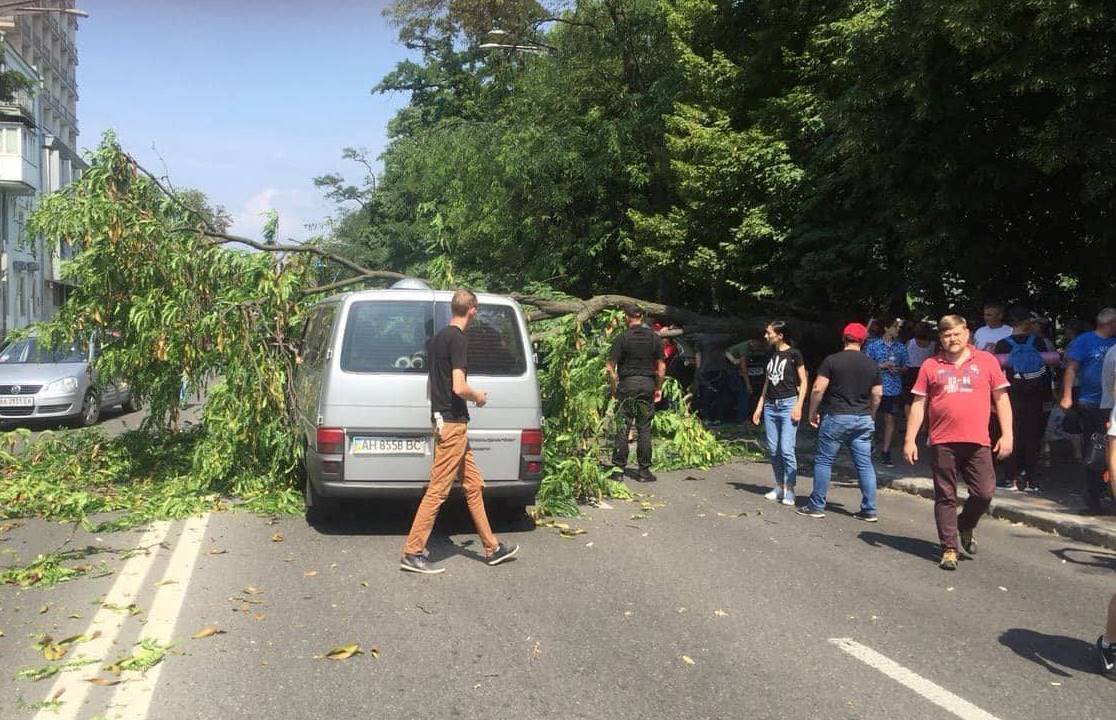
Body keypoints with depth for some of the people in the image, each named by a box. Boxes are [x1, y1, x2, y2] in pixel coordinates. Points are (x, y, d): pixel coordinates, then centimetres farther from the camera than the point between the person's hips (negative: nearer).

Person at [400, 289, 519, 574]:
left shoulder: (438, 337, 13)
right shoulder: (458, 339, -15)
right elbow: (459, 387, -23)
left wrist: (471, 395, 22)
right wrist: (478, 396, -4)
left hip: (443, 419, 10)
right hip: (452, 422, -10)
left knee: (474, 485, 14)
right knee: (437, 490, -5)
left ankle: (492, 548, 22)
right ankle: (413, 553, 1)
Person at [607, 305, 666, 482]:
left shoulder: (622, 338, -5)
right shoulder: (654, 337, 5)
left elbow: (610, 367, -8)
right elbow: (662, 366, 6)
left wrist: (614, 387, 3)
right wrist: (659, 388, 13)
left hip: (627, 384, -2)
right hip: (648, 384, 3)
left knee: (622, 427, 3)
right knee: (644, 428, 6)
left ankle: (619, 466, 4)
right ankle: (644, 470, 7)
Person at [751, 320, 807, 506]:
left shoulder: (794, 354, -6)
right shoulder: (771, 354, 12)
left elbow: (803, 382, -4)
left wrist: (798, 406, -12)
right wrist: (759, 407, 15)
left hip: (788, 404, -6)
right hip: (770, 405, 7)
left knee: (786, 449, -10)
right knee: (773, 449, 8)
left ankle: (789, 490, -2)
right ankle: (779, 487, 18)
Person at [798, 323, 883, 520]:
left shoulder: (832, 360, -7)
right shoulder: (872, 364, 6)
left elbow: (818, 389, -12)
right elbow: (878, 394, 9)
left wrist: (813, 412, 1)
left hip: (836, 417, -4)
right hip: (863, 420, 4)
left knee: (824, 461, 5)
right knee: (865, 464, 7)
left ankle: (817, 506, 8)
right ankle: (869, 510, 9)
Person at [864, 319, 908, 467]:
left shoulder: (901, 347, 9)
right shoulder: (873, 346, -2)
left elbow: (905, 367, 14)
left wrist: (898, 369, -8)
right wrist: (882, 366, -14)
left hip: (894, 389, 3)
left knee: (890, 420, 3)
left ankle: (885, 451, 10)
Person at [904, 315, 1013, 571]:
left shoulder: (986, 361, 8)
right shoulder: (931, 366, 8)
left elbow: (1001, 398, 9)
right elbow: (918, 404, 9)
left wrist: (1007, 434, 1)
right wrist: (910, 440, 4)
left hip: (977, 442, 0)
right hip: (942, 443, 0)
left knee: (984, 493, -3)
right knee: (945, 497, 3)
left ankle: (965, 526, 27)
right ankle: (949, 548, 12)